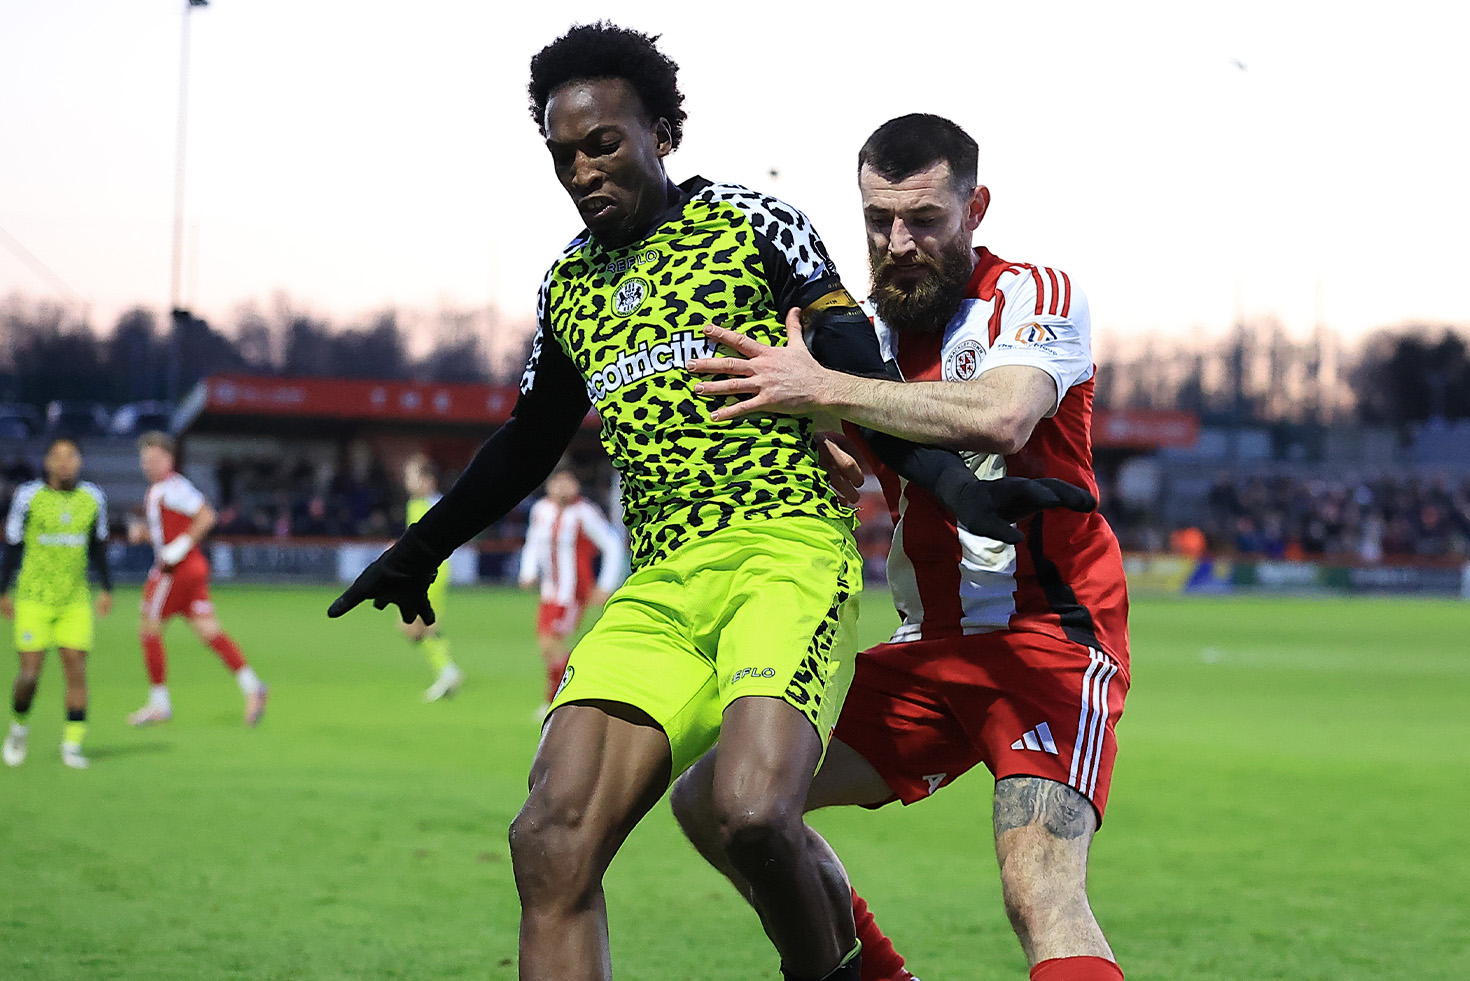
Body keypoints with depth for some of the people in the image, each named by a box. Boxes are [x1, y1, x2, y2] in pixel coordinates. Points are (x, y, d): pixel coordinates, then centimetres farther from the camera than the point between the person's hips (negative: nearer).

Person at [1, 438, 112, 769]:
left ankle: (72, 745, 0)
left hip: (75, 600, 2)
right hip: (34, 599, -2)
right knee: (30, 671, -5)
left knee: (76, 668, -6)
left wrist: (106, 589, 12)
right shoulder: (28, 497, -4)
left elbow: (98, 546, 16)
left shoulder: (92, 498, 4)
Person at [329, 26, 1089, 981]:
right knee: (551, 842, -13)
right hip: (658, 585, 5)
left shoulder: (750, 223, 4)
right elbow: (528, 444, 33)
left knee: (754, 814, -28)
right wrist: (419, 551, 39)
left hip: (786, 549, -5)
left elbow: (856, 377, 0)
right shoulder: (569, 283, 20)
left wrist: (951, 484, -14)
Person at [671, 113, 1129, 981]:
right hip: (929, 650, 7)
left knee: (1042, 888, -29)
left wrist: (822, 388, -27)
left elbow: (1000, 418, -29)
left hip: (1050, 638, -7)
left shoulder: (1036, 296, -8)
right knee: (714, 800, 1)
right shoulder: (869, 333, 11)